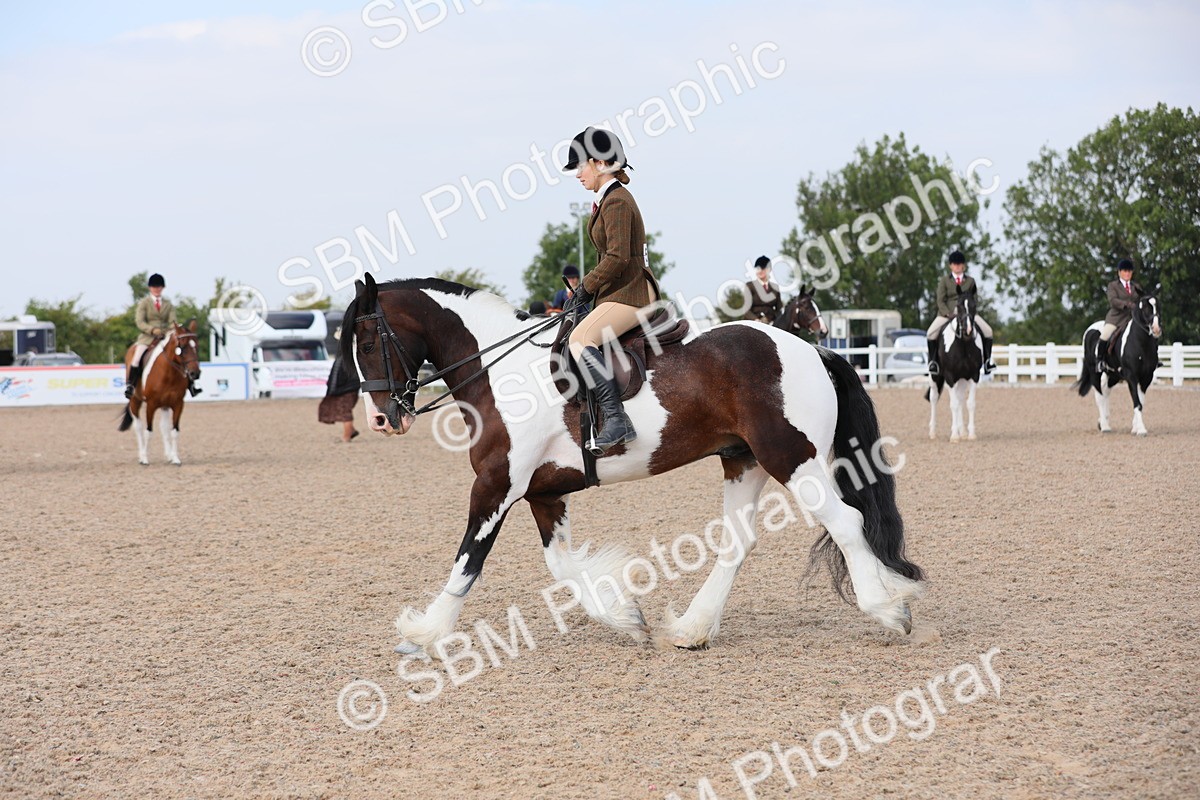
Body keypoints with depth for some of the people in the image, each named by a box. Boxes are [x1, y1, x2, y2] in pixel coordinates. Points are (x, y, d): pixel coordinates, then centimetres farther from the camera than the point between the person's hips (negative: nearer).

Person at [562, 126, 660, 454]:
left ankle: (616, 419, -36)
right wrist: (587, 289, 13)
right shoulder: (609, 199, 18)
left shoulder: (616, 201, -13)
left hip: (629, 292, -11)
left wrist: (586, 287, -12)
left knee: (580, 339, -27)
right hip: (617, 291, 11)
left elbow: (617, 257, -21)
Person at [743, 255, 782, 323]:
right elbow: (746, 308, -2)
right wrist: (756, 320, -17)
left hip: (770, 322, 2)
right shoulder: (750, 286, 6)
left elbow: (779, 308, 14)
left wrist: (768, 318, -3)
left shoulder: (775, 287, 14)